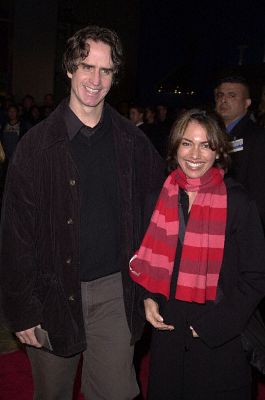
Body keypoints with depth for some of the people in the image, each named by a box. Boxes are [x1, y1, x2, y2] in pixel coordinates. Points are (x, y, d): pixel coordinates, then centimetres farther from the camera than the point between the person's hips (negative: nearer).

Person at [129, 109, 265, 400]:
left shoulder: (236, 201, -12)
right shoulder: (162, 196, -1)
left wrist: (213, 325, -12)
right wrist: (148, 299, -2)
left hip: (220, 340, -3)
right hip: (167, 330, 4)